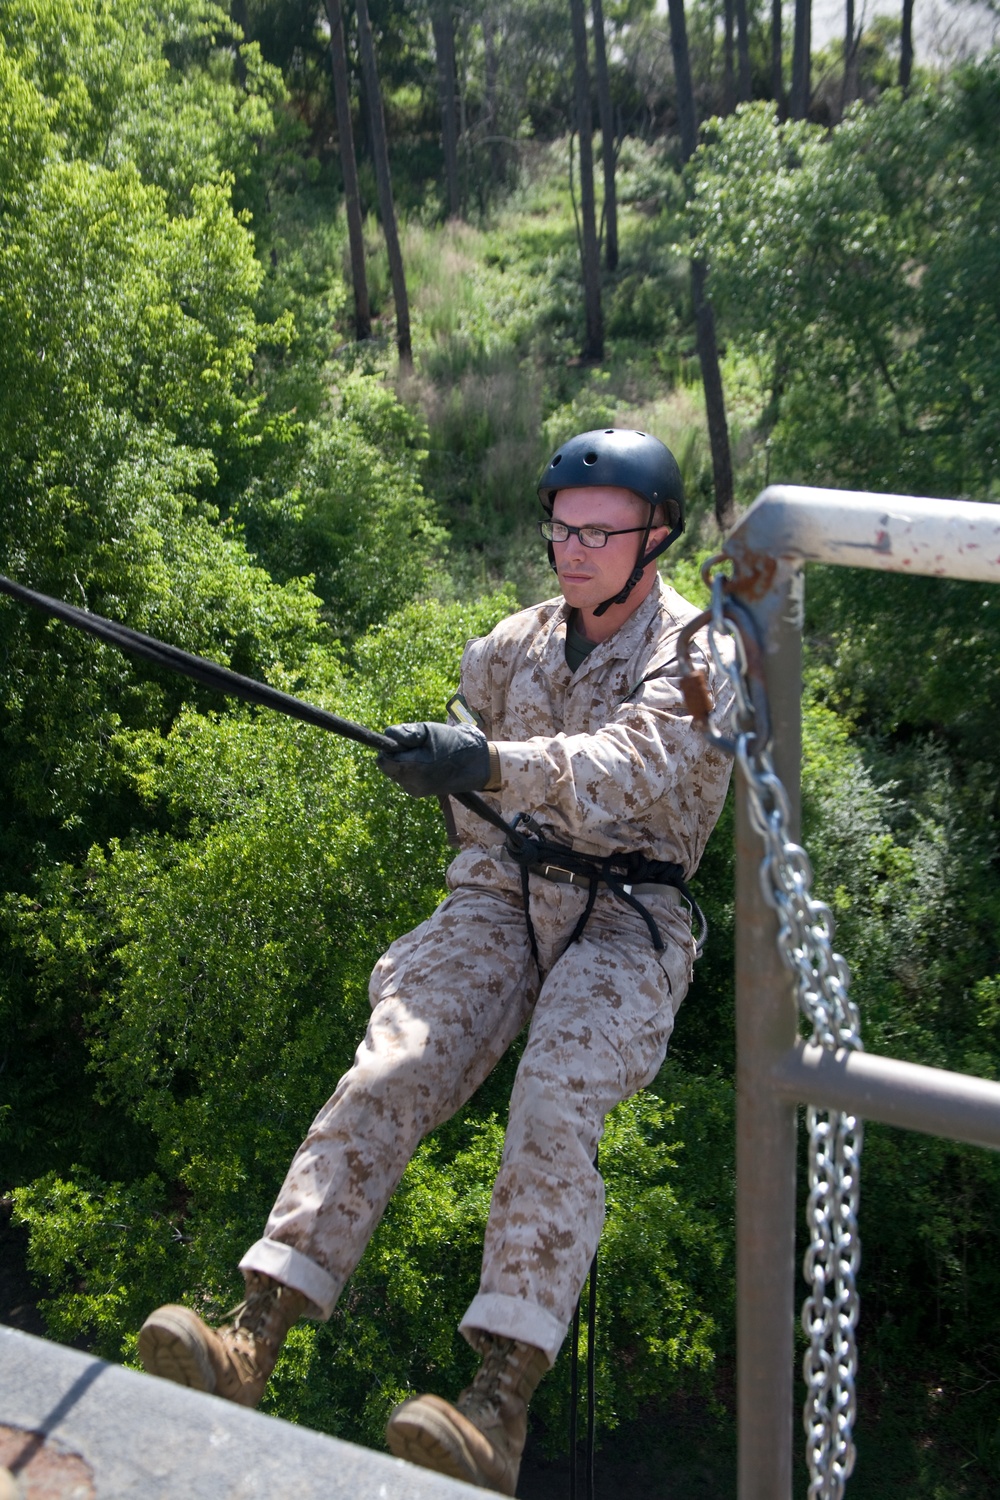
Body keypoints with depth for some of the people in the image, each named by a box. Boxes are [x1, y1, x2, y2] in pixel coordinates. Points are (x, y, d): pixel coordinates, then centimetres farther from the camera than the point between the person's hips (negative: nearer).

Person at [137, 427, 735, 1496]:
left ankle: (499, 1405, -36)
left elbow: (632, 764, -24)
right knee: (388, 1070, -20)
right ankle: (252, 1339, -26)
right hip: (504, 893, 4)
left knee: (553, 1107, -30)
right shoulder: (513, 643, 14)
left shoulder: (698, 653, -3)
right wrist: (497, 870, 12)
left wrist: (495, 764, -39)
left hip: (629, 918, -4)